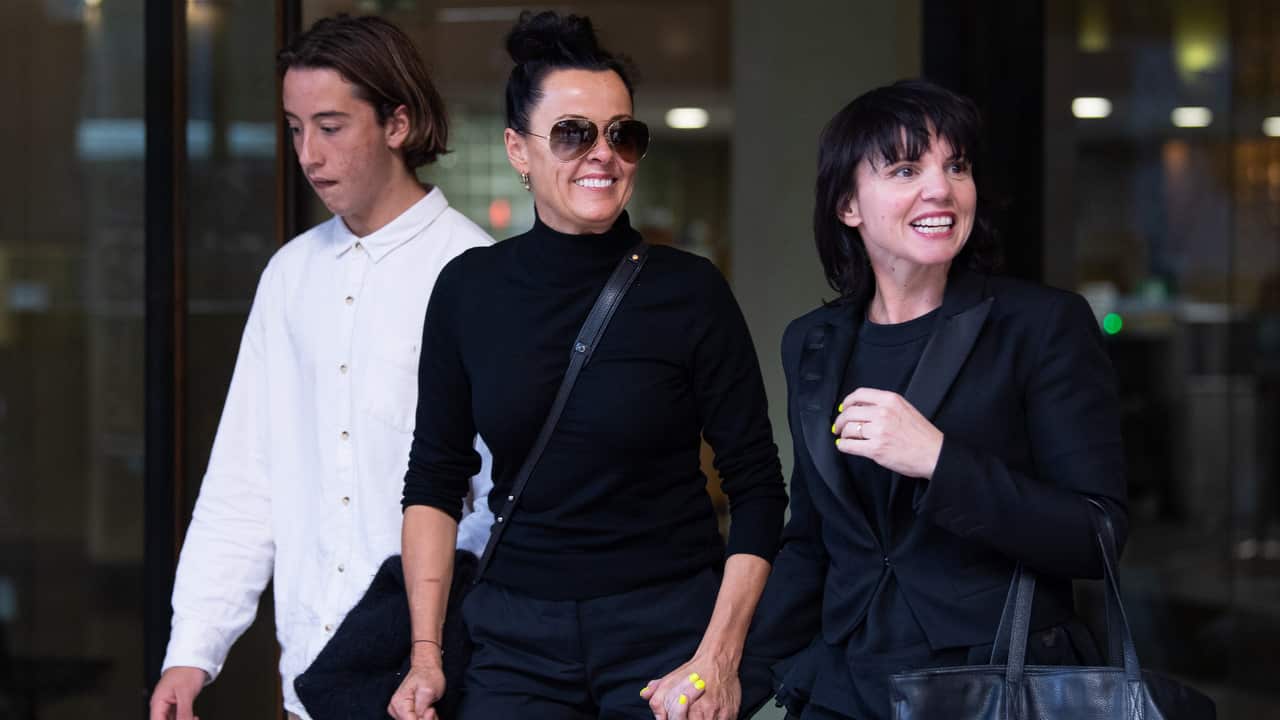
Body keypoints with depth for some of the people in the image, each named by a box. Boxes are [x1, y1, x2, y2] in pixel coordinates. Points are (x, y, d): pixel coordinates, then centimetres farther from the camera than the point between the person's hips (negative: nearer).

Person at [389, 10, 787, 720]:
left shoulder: (690, 290, -6)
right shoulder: (470, 289, 1)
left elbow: (756, 488, -5)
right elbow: (435, 481, 6)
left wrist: (718, 661, -12)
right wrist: (426, 653, -1)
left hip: (667, 628, -2)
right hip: (517, 636, 2)